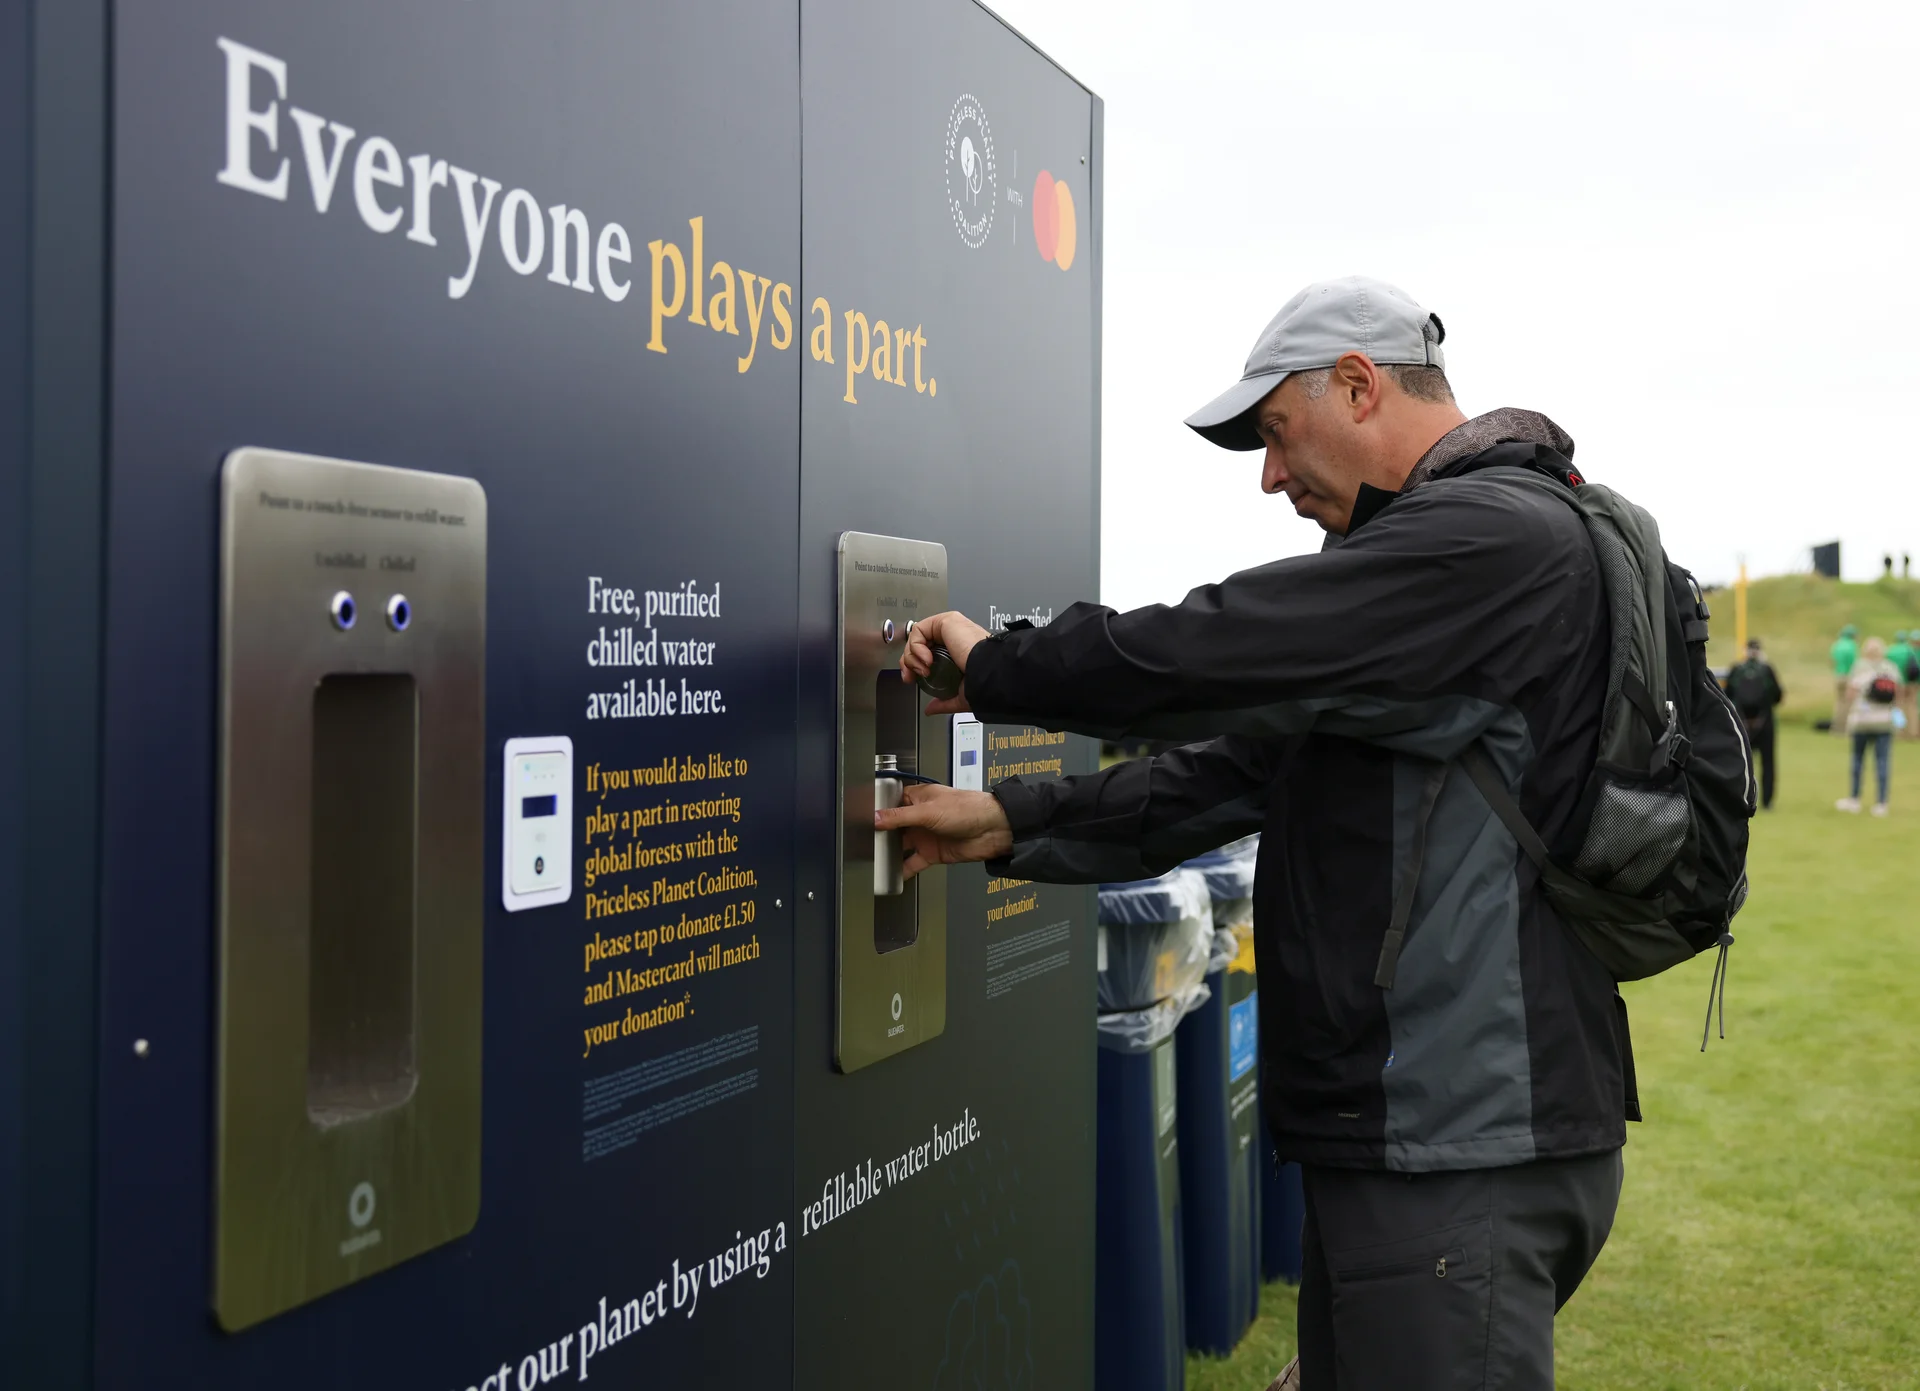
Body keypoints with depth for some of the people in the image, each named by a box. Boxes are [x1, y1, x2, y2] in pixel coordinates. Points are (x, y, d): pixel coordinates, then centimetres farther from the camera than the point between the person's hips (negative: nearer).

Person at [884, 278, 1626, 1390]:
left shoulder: (1494, 537, -15)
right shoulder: (1442, 545, 19)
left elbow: (1217, 654, -23)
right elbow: (1251, 759, 15)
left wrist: (993, 667, -6)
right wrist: (1008, 821, 8)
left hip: (1468, 1153, -10)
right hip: (1402, 1131, 10)